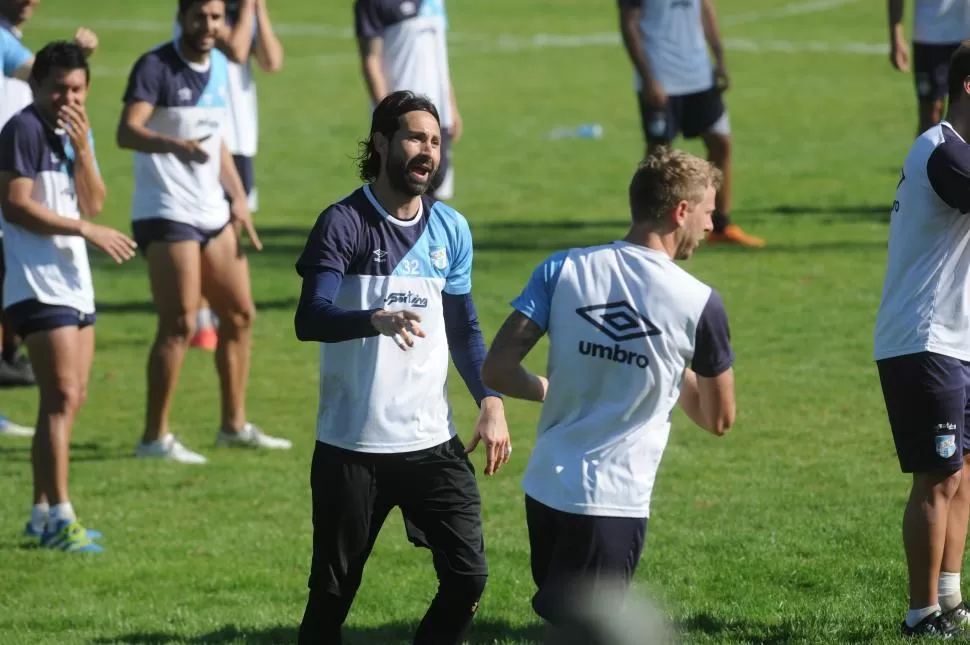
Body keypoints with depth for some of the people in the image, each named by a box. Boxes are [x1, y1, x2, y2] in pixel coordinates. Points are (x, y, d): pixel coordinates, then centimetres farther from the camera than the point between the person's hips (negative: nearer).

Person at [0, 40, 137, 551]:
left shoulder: (76, 132, 14)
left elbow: (93, 204, 6)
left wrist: (82, 149, -8)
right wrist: (87, 232, -16)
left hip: (74, 280, 9)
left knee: (70, 400, 10)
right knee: (62, 398, -13)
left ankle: (42, 513, 17)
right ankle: (58, 519, -13)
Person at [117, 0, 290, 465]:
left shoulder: (219, 66, 11)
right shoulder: (155, 67, -13)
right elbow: (127, 131, -27)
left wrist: (238, 199, 18)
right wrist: (174, 145, -44)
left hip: (212, 213, 8)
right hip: (166, 213, -8)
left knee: (240, 315, 12)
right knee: (180, 325, -11)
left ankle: (234, 426, 24)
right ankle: (155, 438, -4)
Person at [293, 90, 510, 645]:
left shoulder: (450, 229, 9)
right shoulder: (343, 223, -8)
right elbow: (310, 318, -20)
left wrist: (491, 403, 5)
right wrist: (377, 320, -39)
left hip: (434, 442, 4)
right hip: (352, 446, -4)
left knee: (467, 577, -6)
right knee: (333, 592, 2)